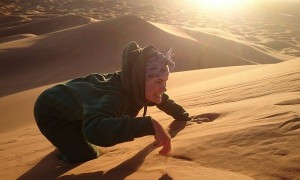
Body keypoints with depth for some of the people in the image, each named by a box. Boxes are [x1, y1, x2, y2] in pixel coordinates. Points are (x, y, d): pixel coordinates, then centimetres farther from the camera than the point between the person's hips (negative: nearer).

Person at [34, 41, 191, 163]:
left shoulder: (138, 88, -18)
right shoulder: (116, 96, -44)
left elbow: (164, 100, 6)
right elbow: (94, 130, -67)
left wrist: (185, 118, 7)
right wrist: (150, 125, -66)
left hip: (73, 106, 7)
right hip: (51, 112, -7)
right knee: (88, 158, -10)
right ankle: (66, 156, 17)